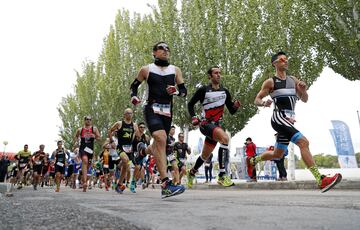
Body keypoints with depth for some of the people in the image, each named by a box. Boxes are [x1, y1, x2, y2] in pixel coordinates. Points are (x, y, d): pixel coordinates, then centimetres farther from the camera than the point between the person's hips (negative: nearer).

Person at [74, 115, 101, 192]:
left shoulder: (94, 129, 5)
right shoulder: (80, 130, 9)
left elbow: (99, 138, 1)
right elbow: (76, 137, 26)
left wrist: (94, 136, -18)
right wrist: (75, 142, 8)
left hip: (90, 148, 2)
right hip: (82, 148, -2)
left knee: (87, 165, 12)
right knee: (85, 161, -28)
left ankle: (83, 179, 37)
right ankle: (84, 182, -35)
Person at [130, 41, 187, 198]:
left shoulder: (175, 70, 11)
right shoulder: (146, 69, 5)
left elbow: (184, 91, 11)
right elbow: (134, 85, 16)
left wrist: (176, 91, -11)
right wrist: (133, 96, -4)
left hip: (167, 112, 4)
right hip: (152, 109, -4)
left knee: (158, 146, 14)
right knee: (161, 139, -27)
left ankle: (143, 151, 53)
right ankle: (166, 185, -29)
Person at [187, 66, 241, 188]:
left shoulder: (225, 92, 10)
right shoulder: (203, 90, -4)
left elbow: (231, 111, 11)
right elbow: (190, 104, 3)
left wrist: (235, 105, -10)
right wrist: (193, 118, -10)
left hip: (217, 125, 6)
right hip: (206, 124, -6)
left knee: (205, 155, 16)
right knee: (225, 138, -33)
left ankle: (191, 173, 43)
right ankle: (222, 175, -31)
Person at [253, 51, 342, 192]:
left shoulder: (293, 80, 16)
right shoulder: (270, 82, 0)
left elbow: (304, 100, 16)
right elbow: (257, 100, 1)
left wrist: (303, 90, -6)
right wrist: (264, 103, -22)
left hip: (289, 120, 7)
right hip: (279, 117, -7)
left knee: (277, 155, 16)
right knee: (303, 142, -25)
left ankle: (254, 160, 41)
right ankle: (321, 180, -28)